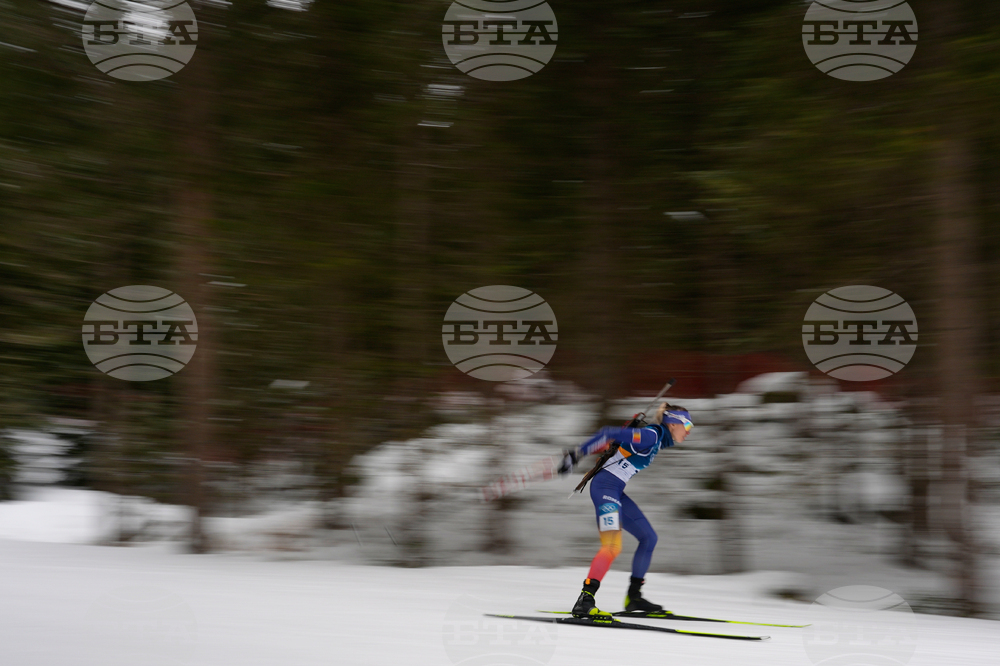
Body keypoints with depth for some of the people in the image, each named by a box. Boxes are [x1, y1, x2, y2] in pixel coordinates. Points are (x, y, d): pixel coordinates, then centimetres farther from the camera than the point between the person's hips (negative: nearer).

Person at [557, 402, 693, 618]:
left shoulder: (657, 439, 15)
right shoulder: (651, 435, -15)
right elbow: (609, 434, -19)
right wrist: (577, 454, -18)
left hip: (616, 491, 10)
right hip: (605, 486, -10)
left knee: (649, 538, 13)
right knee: (613, 546, -22)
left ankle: (634, 596, 22)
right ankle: (585, 601, -28)